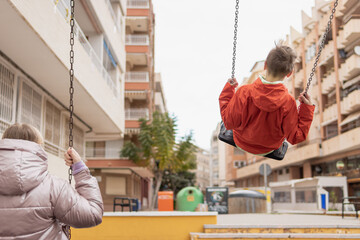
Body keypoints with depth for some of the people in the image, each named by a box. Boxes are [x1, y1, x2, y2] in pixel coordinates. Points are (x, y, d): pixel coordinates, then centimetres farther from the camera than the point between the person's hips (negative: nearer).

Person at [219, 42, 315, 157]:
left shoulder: (244, 92, -33)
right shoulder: (288, 102, -32)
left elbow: (229, 122, -21)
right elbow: (295, 137, -21)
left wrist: (228, 90, -13)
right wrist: (307, 109, -17)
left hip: (241, 144, 0)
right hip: (268, 150, 0)